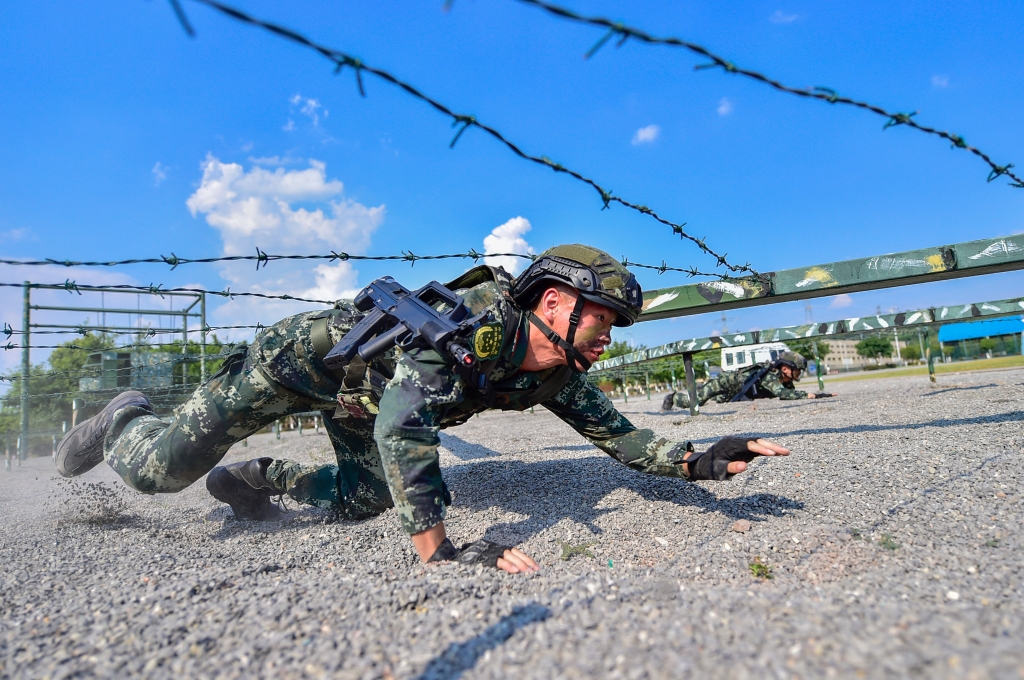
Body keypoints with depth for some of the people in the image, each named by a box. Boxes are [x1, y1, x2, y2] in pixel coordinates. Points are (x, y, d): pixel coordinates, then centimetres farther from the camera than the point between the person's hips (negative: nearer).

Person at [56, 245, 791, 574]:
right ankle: (125, 420, 35)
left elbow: (618, 434, -7)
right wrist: (440, 553, -48)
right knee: (165, 466, -1)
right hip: (308, 350, -7)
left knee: (364, 500, 13)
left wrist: (698, 460, -19)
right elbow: (402, 426, -48)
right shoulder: (473, 317, -40)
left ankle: (252, 477, 35)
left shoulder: (555, 379, -15)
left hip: (363, 390, 7)